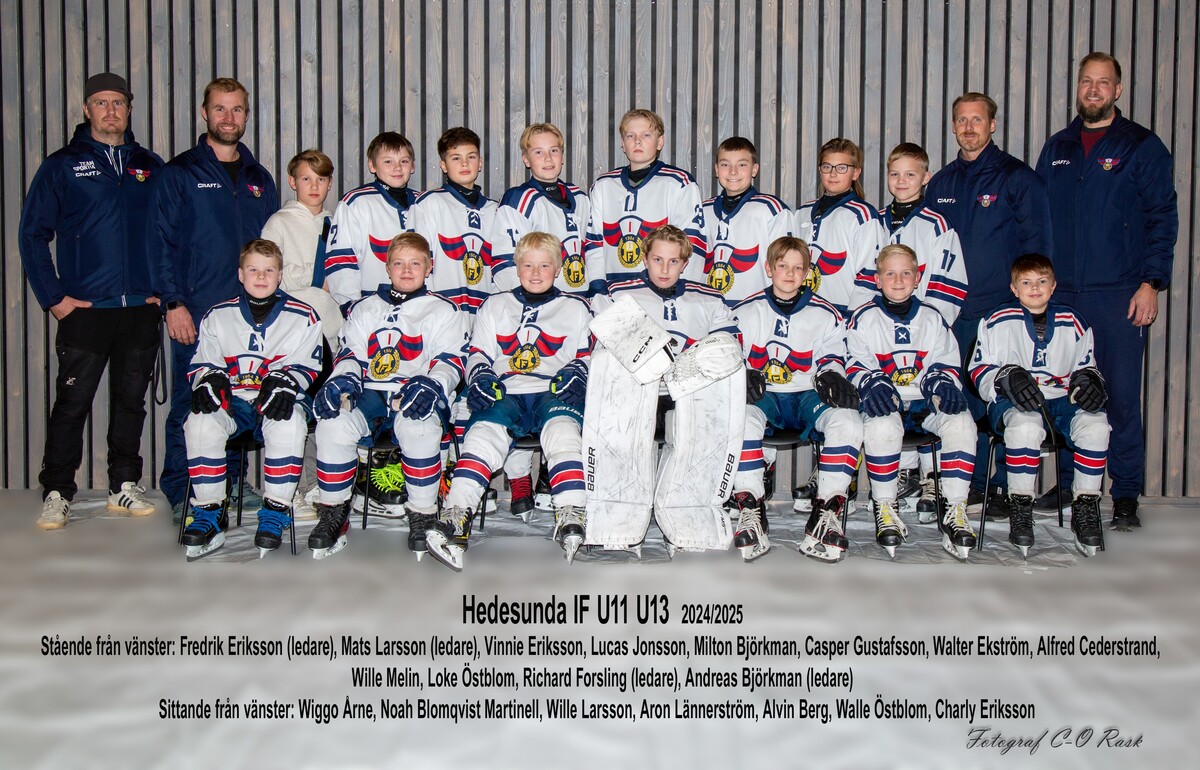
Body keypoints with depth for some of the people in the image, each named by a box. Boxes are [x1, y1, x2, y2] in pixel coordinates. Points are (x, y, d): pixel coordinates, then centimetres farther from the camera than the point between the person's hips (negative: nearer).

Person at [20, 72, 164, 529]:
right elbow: (32, 234, 2)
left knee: (131, 401, 9)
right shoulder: (62, 166, 3)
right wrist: (52, 297, -4)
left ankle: (125, 486, 19)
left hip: (141, 309, 3)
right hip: (85, 308, -3)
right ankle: (56, 494, 5)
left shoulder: (150, 167, 12)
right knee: (72, 402, -3)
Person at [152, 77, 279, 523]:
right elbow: (162, 242, -3)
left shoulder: (259, 179, 15)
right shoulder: (180, 173, 2)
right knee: (190, 404, -3)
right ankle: (181, 492, 5)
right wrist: (173, 302, -11)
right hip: (196, 313, -4)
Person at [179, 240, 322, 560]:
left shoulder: (303, 317, 8)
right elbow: (202, 362, 13)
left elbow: (306, 365, 3)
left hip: (279, 400, -2)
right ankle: (210, 512, -17)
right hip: (232, 400, 2)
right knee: (200, 423, -30)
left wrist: (284, 381, -18)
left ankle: (275, 510, -23)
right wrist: (210, 379, -11)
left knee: (289, 424, -37)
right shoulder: (218, 316, 13)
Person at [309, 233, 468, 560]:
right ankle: (333, 513, -13)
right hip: (369, 392, 3)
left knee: (420, 426, -39)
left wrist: (433, 384, -19)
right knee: (333, 422, -30)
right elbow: (350, 353, 18)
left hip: (417, 396, -3)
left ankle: (422, 516, -22)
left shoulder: (445, 310, 16)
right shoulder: (364, 309, 26)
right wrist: (343, 378, -6)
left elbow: (450, 360, 3)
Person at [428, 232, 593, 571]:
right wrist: (480, 378, -2)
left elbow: (586, 356, 14)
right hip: (505, 393, 1)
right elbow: (478, 354, 20)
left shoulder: (576, 308, 20)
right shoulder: (495, 306, 24)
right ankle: (455, 519, -41)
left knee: (562, 429, -35)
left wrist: (574, 374, -8)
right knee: (484, 431, -31)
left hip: (553, 393, -1)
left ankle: (571, 521, -45)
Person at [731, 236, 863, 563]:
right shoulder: (746, 312, 9)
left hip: (808, 397, 1)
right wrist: (744, 376, -14)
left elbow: (832, 357, 11)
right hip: (762, 397, -1)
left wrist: (832, 376, -13)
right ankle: (749, 509, -28)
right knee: (741, 419, -37)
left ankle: (827, 512, -24)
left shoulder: (825, 315, 10)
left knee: (848, 422, -31)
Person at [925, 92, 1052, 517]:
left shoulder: (1017, 177, 0)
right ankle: (972, 485, 17)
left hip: (1002, 308, -5)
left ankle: (1002, 486, 5)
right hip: (954, 309, 5)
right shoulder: (941, 183, 15)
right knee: (963, 397, 8)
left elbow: (1036, 243, -2)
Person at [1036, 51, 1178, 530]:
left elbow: (1163, 218, -1)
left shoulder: (1142, 147, 2)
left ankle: (1126, 495, 4)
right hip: (1062, 294, 4)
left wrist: (1151, 283, -9)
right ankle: (1068, 485, 20)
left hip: (1119, 295, -4)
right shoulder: (1057, 149, 15)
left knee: (1121, 395, -4)